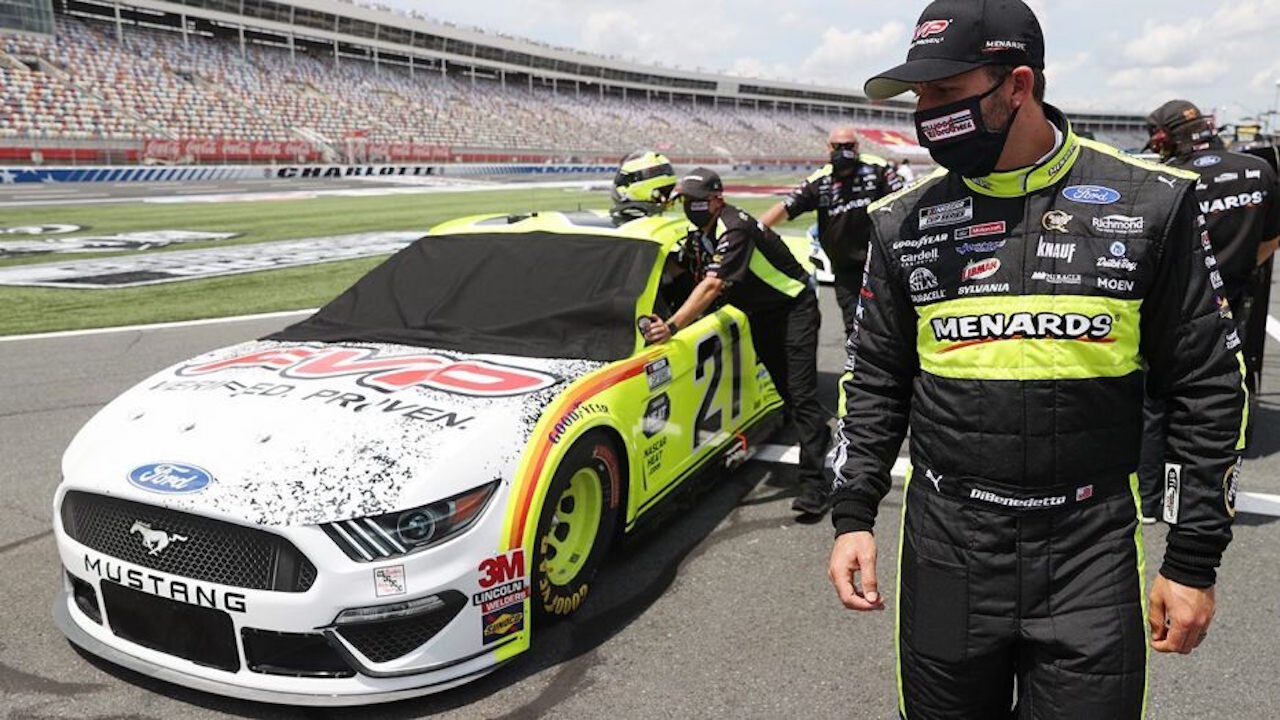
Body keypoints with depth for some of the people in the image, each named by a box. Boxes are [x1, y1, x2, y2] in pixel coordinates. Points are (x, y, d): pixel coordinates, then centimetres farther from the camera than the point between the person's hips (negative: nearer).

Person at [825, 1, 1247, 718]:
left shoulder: (1150, 203, -4)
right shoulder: (906, 222, 2)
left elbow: (1207, 385, 0)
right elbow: (877, 379, 8)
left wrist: (1194, 560, 0)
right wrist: (853, 515, 0)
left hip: (1090, 552, -1)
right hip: (945, 547, 2)